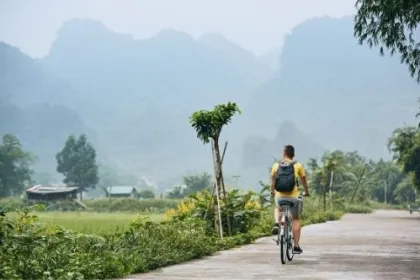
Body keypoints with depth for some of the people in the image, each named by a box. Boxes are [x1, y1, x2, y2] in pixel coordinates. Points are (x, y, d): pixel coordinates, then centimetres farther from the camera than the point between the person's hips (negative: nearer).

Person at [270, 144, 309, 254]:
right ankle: (296, 246, 14)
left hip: (280, 196, 1)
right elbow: (304, 181, 9)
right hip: (293, 196, -1)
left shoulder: (276, 165, 2)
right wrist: (306, 192, 27)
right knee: (296, 219, 17)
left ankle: (277, 224, 5)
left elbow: (272, 181, 13)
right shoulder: (298, 165, -2)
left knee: (278, 208, 35)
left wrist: (273, 191, 33)